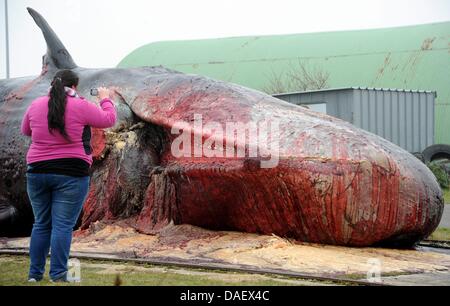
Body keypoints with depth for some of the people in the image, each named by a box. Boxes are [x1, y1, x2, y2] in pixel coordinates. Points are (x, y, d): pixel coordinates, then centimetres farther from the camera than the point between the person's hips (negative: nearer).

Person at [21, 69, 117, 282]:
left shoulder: (35, 105, 6)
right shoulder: (80, 106, -7)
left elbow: (25, 131, 22)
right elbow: (109, 120, 4)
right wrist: (106, 99, 21)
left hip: (38, 171, 4)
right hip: (71, 173, -4)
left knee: (41, 224, 12)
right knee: (63, 225, -3)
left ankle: (34, 275, 13)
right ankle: (57, 276, -6)